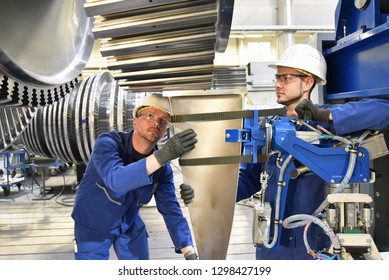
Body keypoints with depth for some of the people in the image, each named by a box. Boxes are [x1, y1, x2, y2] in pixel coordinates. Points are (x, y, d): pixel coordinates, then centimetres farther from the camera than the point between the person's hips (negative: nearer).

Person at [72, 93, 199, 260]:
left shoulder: (163, 168, -15)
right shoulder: (108, 142, -28)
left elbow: (171, 210, -14)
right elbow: (116, 179, -47)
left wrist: (190, 253, -24)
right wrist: (163, 155, -58)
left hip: (130, 225, 4)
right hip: (92, 225, -3)